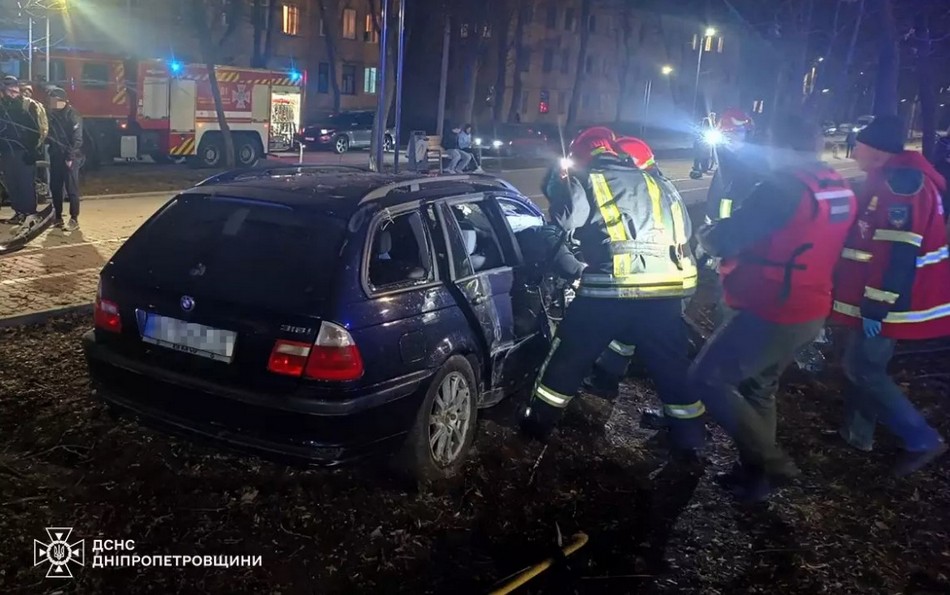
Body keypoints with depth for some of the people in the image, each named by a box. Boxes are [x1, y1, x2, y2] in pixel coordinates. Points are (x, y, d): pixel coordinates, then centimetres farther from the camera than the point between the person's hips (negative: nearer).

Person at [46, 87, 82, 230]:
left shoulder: (72, 115, -9)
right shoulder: (52, 114, 12)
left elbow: (77, 138, -14)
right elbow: (50, 134, 16)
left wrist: (70, 157, -18)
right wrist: (50, 151, 5)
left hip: (69, 157, -7)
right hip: (55, 156, 7)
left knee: (71, 188, -4)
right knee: (55, 187, 10)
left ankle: (74, 219, 0)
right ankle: (58, 217, 20)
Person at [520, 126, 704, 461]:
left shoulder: (585, 181, 7)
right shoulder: (652, 183, 22)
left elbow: (566, 218, -9)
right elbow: (682, 231, 24)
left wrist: (558, 183, 7)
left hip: (610, 288, -3)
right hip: (664, 287, 4)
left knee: (570, 356, 14)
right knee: (672, 365, 15)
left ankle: (539, 422, 26)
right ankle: (689, 444, 21)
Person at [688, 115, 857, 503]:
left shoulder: (783, 187, -21)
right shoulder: (840, 189, 7)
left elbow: (724, 240, -20)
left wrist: (706, 235, 2)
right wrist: (745, 240, 18)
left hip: (772, 314, -9)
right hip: (812, 312, 9)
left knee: (707, 379, 0)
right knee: (760, 388, 22)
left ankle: (771, 464, 2)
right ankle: (756, 472, 30)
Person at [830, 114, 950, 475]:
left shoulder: (901, 185, -22)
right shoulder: (891, 181, 12)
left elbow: (899, 255, -26)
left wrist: (876, 308, -24)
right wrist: (869, 301, 24)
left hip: (892, 300, -10)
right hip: (878, 296, 10)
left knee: (863, 368, -5)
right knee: (863, 362, 18)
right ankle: (857, 431, 29)